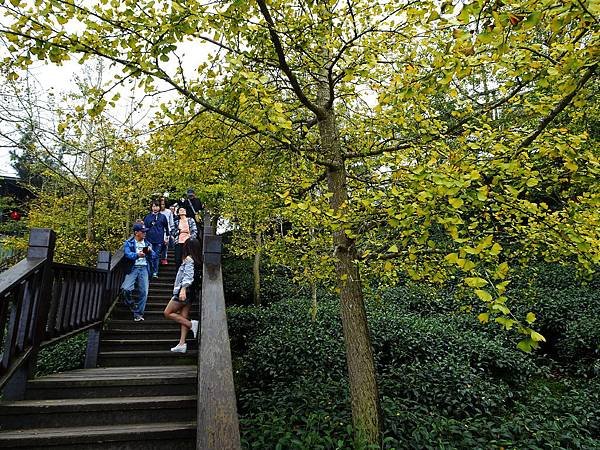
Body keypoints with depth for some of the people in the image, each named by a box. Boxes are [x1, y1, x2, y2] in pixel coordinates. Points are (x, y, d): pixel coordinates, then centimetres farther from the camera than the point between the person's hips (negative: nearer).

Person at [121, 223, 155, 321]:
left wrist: (150, 251, -14)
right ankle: (131, 305, 10)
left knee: (144, 292, -2)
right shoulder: (128, 243, 3)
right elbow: (127, 254, -15)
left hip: (144, 268, 3)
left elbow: (152, 256, 9)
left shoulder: (147, 243, 16)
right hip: (132, 268, -3)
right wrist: (137, 255, -35)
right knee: (126, 289, -18)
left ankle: (138, 313, 11)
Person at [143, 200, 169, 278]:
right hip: (150, 239, 0)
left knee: (156, 256, 3)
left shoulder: (162, 217, 6)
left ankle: (155, 273, 6)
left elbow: (166, 228, 12)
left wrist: (166, 237, 11)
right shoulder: (147, 217, 6)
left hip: (159, 240, 0)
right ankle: (149, 272, 9)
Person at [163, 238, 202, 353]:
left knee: (167, 313, 1)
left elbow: (188, 276, -21)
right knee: (183, 318, 8)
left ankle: (192, 324, -9)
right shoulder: (198, 261, 12)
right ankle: (182, 344, 4)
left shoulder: (188, 259, -11)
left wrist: (183, 289, -29)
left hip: (185, 291, -9)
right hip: (192, 292, 9)